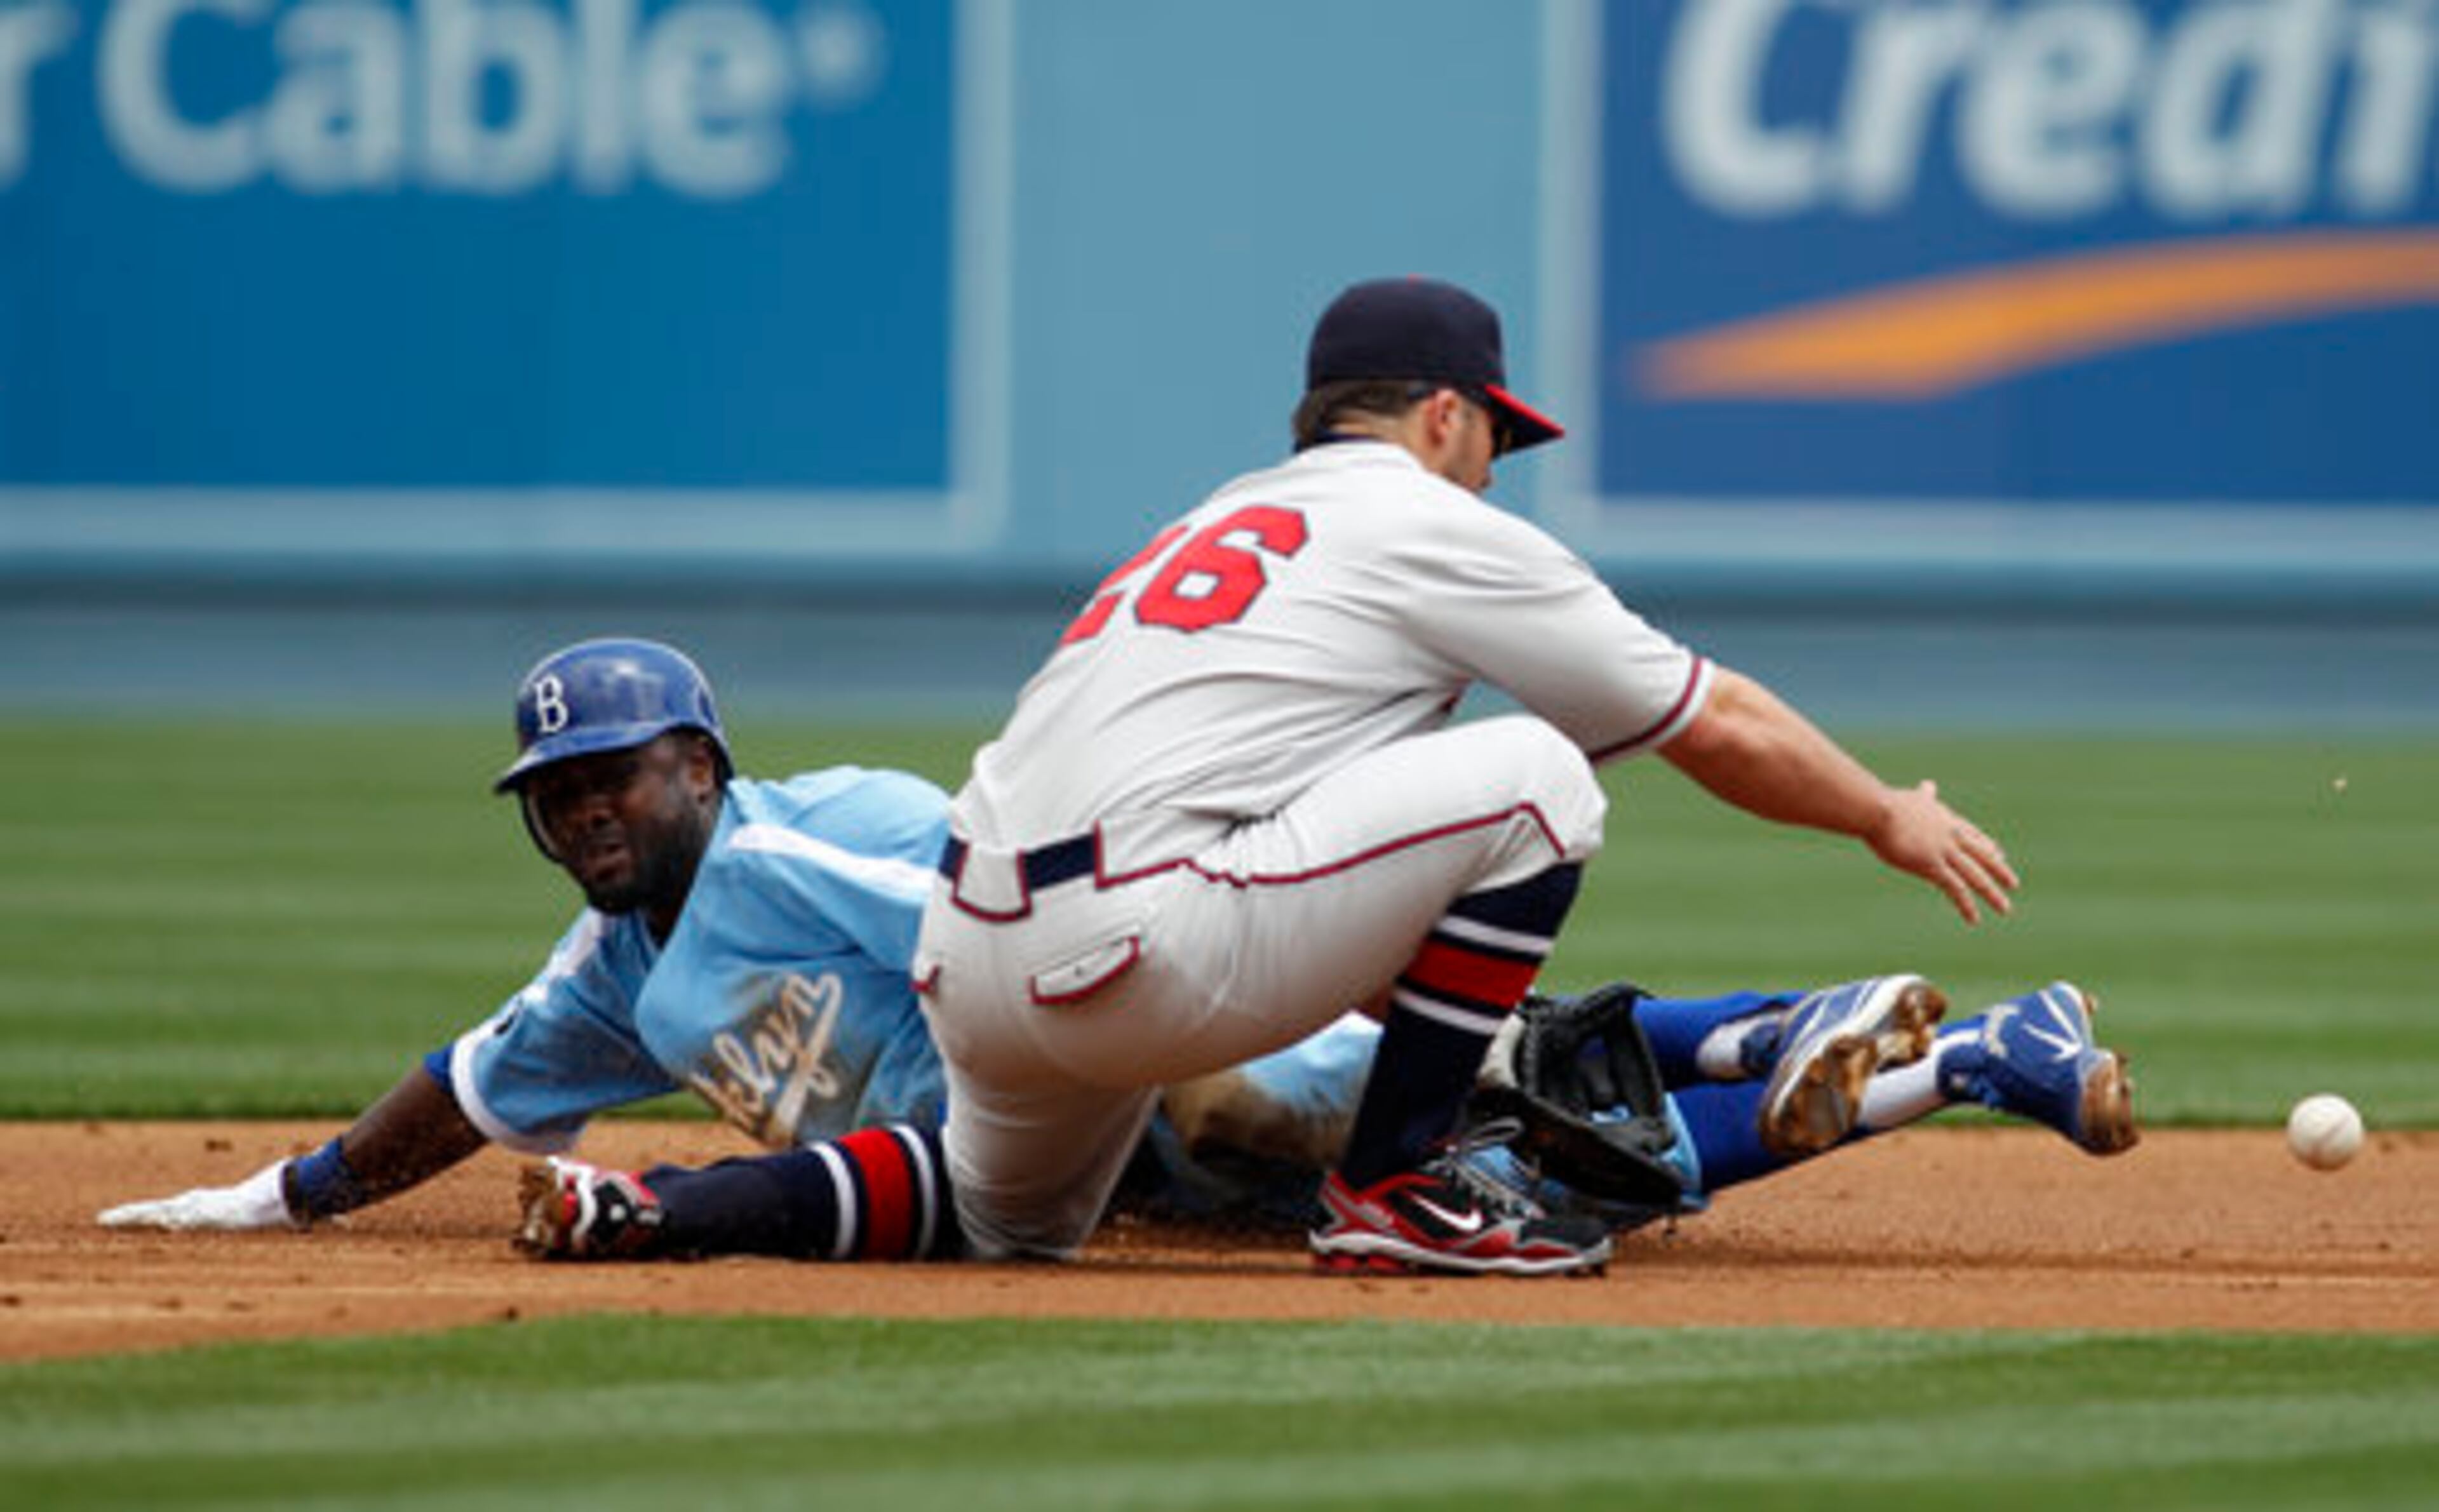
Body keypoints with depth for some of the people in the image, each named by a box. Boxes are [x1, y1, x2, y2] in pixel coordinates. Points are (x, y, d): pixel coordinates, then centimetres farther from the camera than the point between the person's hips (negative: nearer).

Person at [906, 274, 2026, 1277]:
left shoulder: (1222, 518, 28)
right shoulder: (1437, 527, 6)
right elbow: (1720, 728, 13)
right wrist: (1889, 820, 29)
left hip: (960, 968, 9)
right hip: (1119, 952, -9)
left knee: (1016, 1233, 37)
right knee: (1535, 775, -1)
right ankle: (1391, 1186, 1)